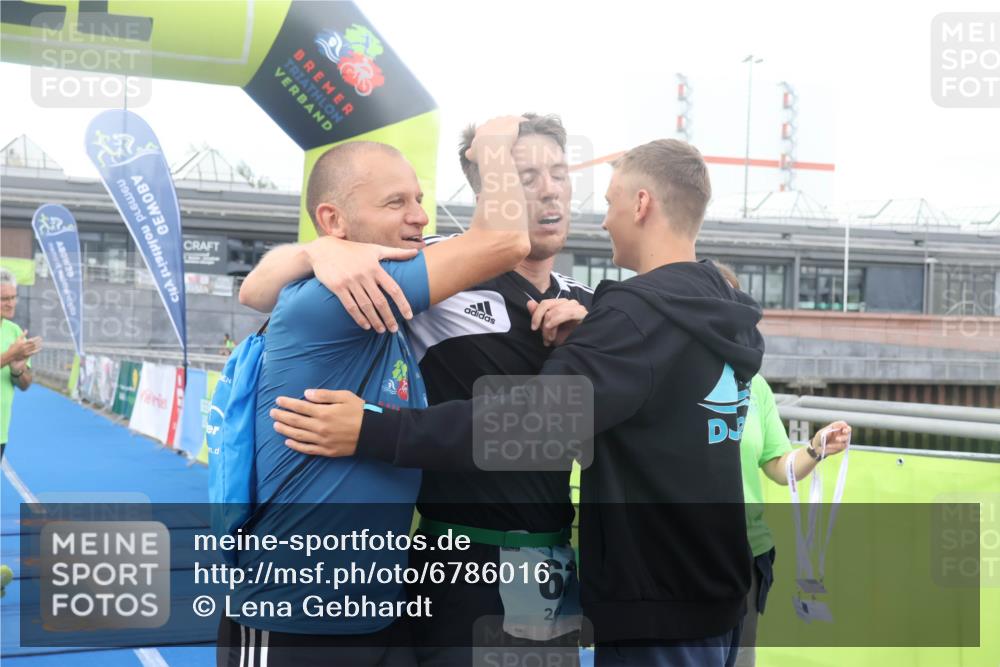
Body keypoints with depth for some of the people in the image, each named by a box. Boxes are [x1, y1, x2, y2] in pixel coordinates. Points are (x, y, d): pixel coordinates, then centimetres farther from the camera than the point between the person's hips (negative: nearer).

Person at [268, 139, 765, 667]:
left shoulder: (641, 311, -21)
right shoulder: (728, 315, 8)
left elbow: (533, 419, -31)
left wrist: (371, 433, -33)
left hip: (657, 613, -8)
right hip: (716, 598, 9)